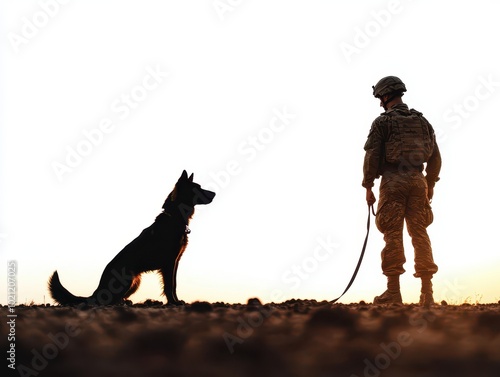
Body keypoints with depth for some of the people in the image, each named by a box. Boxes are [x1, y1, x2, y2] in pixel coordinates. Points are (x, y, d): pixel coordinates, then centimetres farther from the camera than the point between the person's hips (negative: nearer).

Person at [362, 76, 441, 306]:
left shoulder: (382, 122, -2)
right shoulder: (422, 121, 13)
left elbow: (372, 156, -7)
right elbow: (435, 157, 14)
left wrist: (368, 186, -1)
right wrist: (431, 184, 22)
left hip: (393, 182, -4)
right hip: (417, 180, 4)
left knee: (393, 235, -3)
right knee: (420, 234, 6)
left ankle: (393, 292, -4)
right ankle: (427, 292, 4)